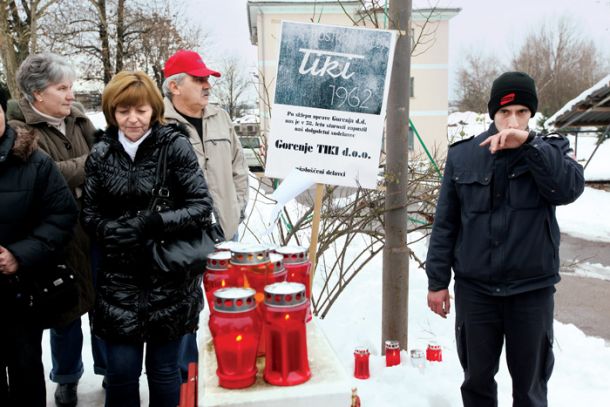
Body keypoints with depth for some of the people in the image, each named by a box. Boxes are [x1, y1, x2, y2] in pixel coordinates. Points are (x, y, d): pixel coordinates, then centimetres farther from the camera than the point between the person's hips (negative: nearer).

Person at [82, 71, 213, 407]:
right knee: (121, 370, 7)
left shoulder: (175, 145, -7)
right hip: (119, 279, 2)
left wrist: (154, 223, -22)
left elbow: (202, 206, -9)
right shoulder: (101, 153, 3)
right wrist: (114, 231, -14)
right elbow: (89, 214, 6)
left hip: (168, 277, -2)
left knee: (164, 369, 11)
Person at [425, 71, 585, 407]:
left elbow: (569, 188, -21)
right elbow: (445, 223, 3)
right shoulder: (462, 155, 0)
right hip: (474, 289, 1)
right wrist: (437, 280, 2)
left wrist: (530, 143, -26)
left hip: (532, 289, 0)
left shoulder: (551, 149, 0)